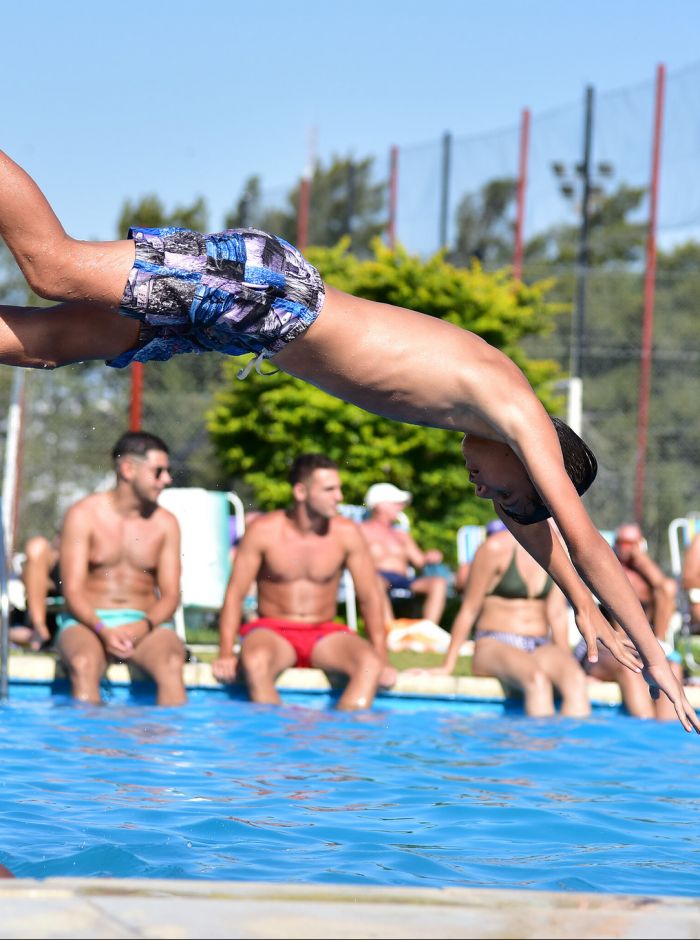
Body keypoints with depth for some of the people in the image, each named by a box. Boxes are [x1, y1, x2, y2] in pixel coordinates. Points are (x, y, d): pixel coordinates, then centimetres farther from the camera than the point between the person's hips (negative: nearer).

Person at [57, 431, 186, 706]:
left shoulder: (165, 523, 9)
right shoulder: (83, 515, 0)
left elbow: (170, 594, 6)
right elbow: (73, 591, -5)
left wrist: (144, 626, -16)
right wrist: (102, 630, -22)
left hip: (146, 624, 2)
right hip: (88, 622, -2)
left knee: (172, 663, -33)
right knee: (84, 665, -37)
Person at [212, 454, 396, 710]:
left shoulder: (347, 533, -2)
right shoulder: (263, 531, -7)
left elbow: (370, 597, 2)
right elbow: (235, 593, -6)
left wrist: (382, 659, -8)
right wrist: (226, 654, -17)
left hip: (324, 634, 2)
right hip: (272, 631, -2)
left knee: (370, 664, -30)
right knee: (255, 661, -38)